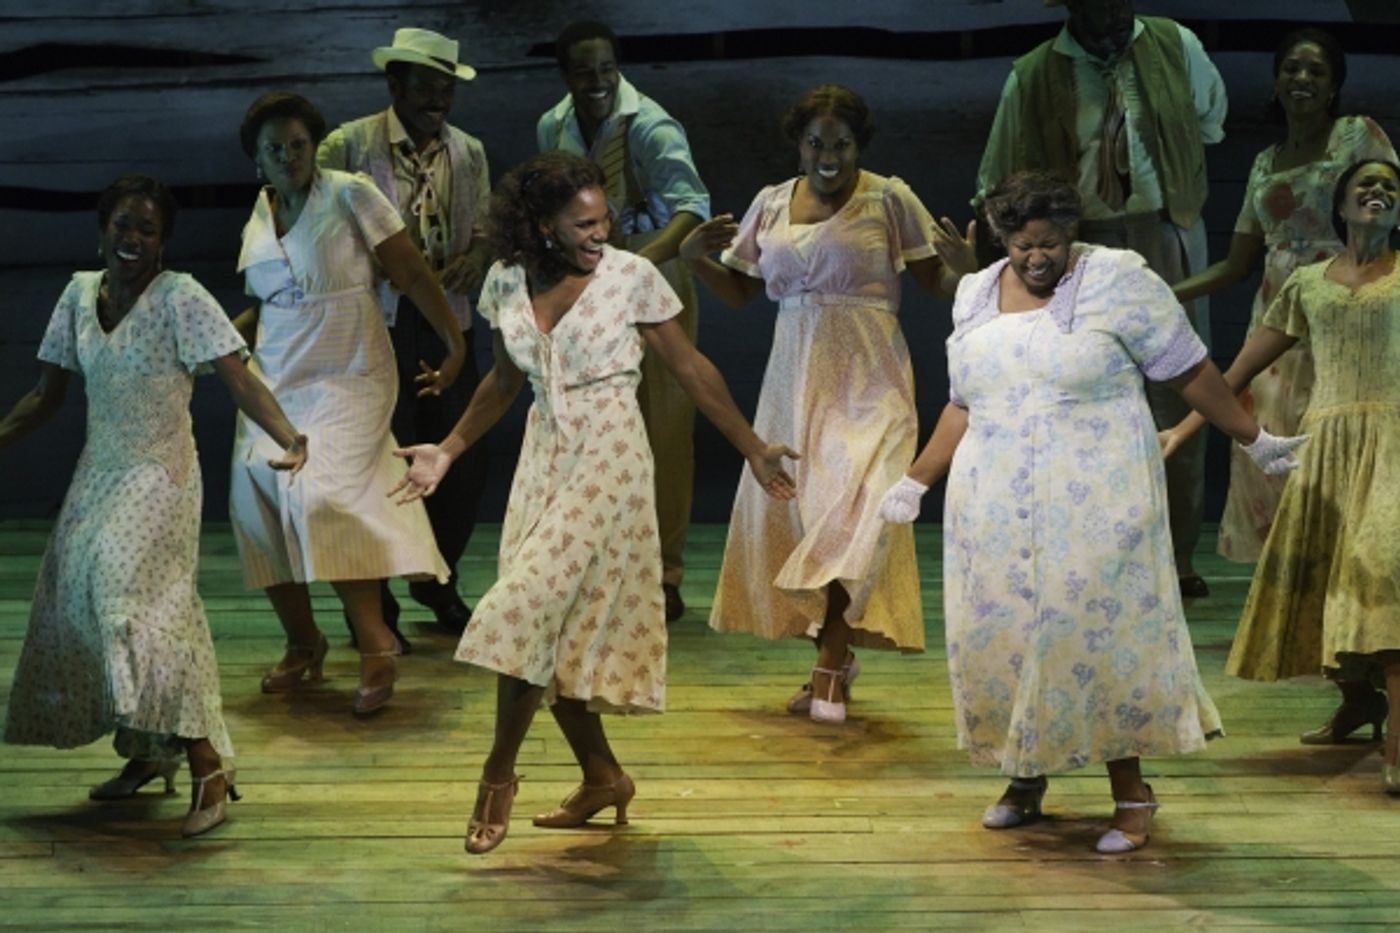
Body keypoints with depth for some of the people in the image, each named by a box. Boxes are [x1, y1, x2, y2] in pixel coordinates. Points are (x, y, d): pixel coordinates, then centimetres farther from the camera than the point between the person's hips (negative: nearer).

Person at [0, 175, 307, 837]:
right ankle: (146, 753, 24)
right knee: (75, 598, 5)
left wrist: (289, 437, -36)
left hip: (158, 477, -6)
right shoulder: (80, 294, 5)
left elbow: (238, 379, -20)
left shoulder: (180, 298, -12)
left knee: (128, 581, -24)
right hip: (97, 476, 6)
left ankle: (206, 762, -22)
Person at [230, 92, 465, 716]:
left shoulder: (349, 195, -6)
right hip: (275, 381, 6)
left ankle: (375, 643, -9)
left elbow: (411, 275, -6)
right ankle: (302, 641, 15)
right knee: (255, 499, -5)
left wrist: (455, 346, -8)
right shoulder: (257, 221, 11)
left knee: (320, 496, -22)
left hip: (346, 378, -6)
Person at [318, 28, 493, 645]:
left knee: (467, 461, 6)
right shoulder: (349, 145, -5)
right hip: (378, 325, -5)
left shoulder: (468, 153, 11)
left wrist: (473, 260, -7)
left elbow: (484, 233, 16)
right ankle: (374, 606, 13)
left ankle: (437, 583, 29)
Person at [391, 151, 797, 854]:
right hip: (545, 456, 5)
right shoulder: (506, 283, 2)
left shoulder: (631, 276, -9)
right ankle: (603, 776, 21)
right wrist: (448, 450, 11)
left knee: (529, 605, -14)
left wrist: (751, 448, 1)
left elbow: (690, 367, -1)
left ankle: (499, 772, -1)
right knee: (551, 625, 6)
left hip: (607, 458, -5)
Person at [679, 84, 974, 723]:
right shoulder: (771, 204, 9)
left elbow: (935, 282, -2)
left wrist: (962, 266, -23)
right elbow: (739, 292, 14)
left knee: (854, 508, -16)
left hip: (866, 380, -4)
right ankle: (831, 657, 18)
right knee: (789, 508, 4)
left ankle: (832, 661, -10)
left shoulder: (888, 200, -3)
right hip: (795, 378, 5)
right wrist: (694, 257, -2)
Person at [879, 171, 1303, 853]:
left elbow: (1188, 372, -1)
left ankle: (1130, 794, 7)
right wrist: (916, 481, 18)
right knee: (1000, 640, 6)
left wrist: (1254, 441, 4)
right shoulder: (975, 295, 10)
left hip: (1093, 509, -5)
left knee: (1105, 638, -5)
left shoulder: (1119, 280, -6)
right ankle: (1025, 777, 24)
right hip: (996, 511, 5)